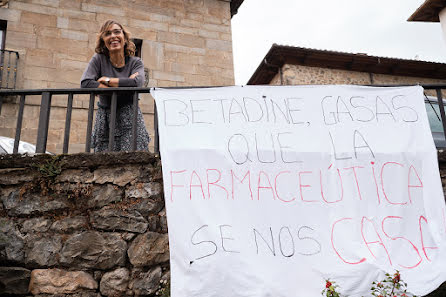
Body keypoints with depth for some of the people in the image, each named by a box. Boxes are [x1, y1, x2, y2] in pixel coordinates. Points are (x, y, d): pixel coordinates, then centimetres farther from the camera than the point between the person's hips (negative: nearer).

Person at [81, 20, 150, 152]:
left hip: (130, 118, 0)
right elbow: (85, 83, -14)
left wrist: (106, 80, -10)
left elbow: (137, 83, -18)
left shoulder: (136, 62, 4)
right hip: (105, 121, 1)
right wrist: (122, 85, -15)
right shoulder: (99, 59, 3)